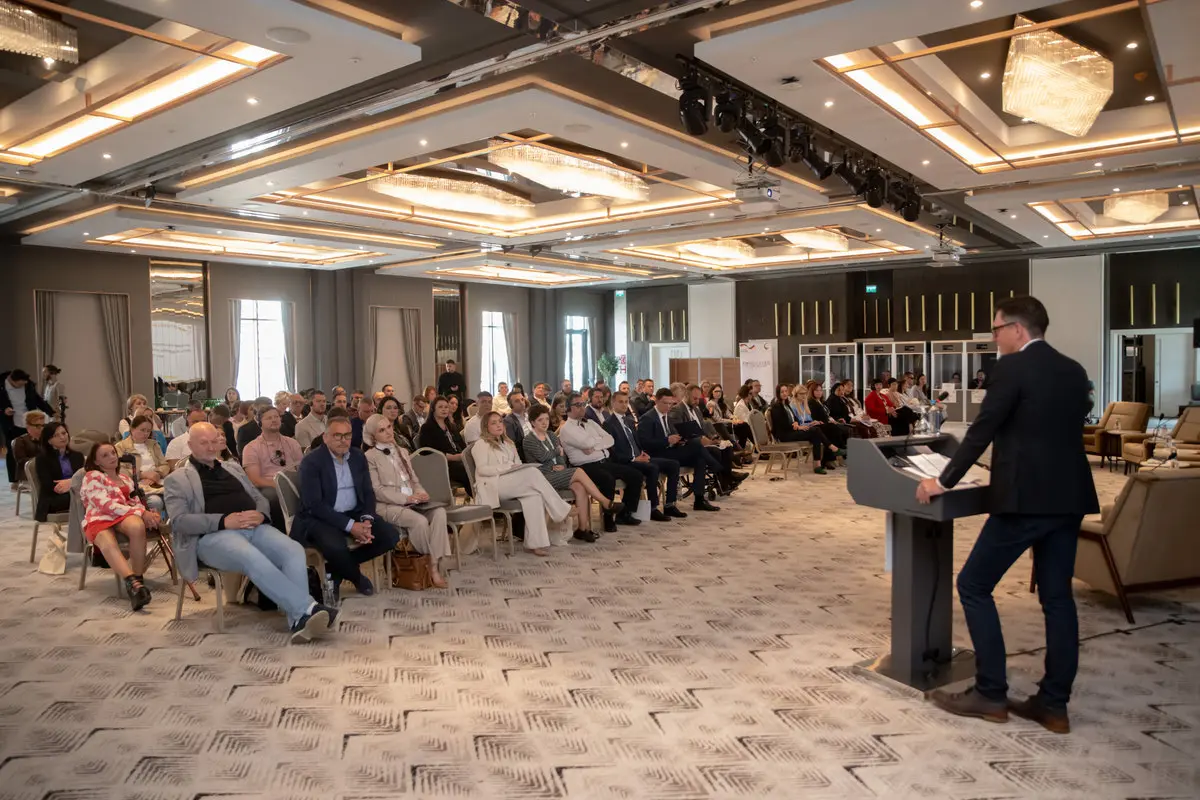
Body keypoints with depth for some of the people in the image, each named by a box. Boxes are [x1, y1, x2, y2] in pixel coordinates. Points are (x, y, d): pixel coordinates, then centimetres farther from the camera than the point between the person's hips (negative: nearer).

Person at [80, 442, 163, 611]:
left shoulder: (125, 478, 27)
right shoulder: (92, 477, 9)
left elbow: (137, 502, 23)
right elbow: (106, 505, -6)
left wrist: (149, 513, -2)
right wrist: (141, 512, -15)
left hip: (125, 517, 3)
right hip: (99, 519, -3)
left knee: (137, 526, -37)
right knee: (108, 544, -40)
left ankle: (136, 581, -33)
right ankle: (134, 584, -63)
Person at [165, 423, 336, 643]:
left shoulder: (232, 467, 28)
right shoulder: (178, 479, 12)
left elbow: (260, 498, 25)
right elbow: (179, 520, -2)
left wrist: (260, 514, -2)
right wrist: (223, 521, -16)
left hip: (254, 527, 5)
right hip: (214, 535, -5)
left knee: (294, 550, -26)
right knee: (254, 559, -38)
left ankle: (299, 620, -39)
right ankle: (308, 609, -42)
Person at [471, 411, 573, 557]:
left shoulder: (507, 444, 29)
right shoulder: (481, 445, 6)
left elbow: (518, 464, 24)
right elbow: (482, 469, -8)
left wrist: (518, 467, -1)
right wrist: (508, 467, -16)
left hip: (513, 484, 7)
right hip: (493, 486, -6)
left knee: (534, 494, -30)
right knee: (533, 473, -29)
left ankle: (535, 542, -36)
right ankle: (563, 511, -25)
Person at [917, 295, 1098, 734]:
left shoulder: (1011, 368, -10)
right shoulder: (1073, 371, 13)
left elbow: (981, 431, -12)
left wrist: (944, 481, -3)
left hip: (1025, 497, -8)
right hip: (1068, 496, 8)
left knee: (973, 585, 3)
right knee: (1057, 596, 12)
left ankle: (990, 693, 7)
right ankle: (1054, 704, 17)